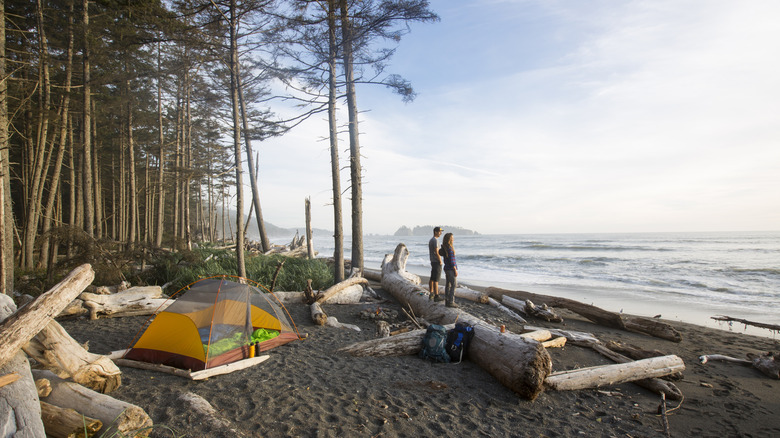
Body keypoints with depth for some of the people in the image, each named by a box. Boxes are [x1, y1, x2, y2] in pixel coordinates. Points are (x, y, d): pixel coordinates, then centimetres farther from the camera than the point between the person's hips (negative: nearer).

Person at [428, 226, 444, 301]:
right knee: (436, 280, -8)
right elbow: (437, 252, -22)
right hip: (437, 262, -10)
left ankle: (431, 294, 22)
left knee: (432, 279, 14)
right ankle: (436, 296, -6)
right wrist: (440, 261, -12)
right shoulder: (435, 240, -17)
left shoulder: (430, 240, 15)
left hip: (432, 261, 10)